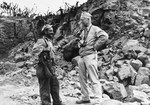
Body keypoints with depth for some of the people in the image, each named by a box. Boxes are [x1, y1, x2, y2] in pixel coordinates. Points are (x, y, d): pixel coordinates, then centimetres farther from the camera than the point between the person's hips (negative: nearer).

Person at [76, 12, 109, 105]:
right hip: (81, 57, 8)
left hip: (90, 56, -8)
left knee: (94, 79, -8)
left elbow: (105, 36, -19)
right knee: (82, 79, 11)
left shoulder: (94, 29, -5)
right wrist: (80, 43, 12)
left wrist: (95, 46, -15)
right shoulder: (83, 31, 18)